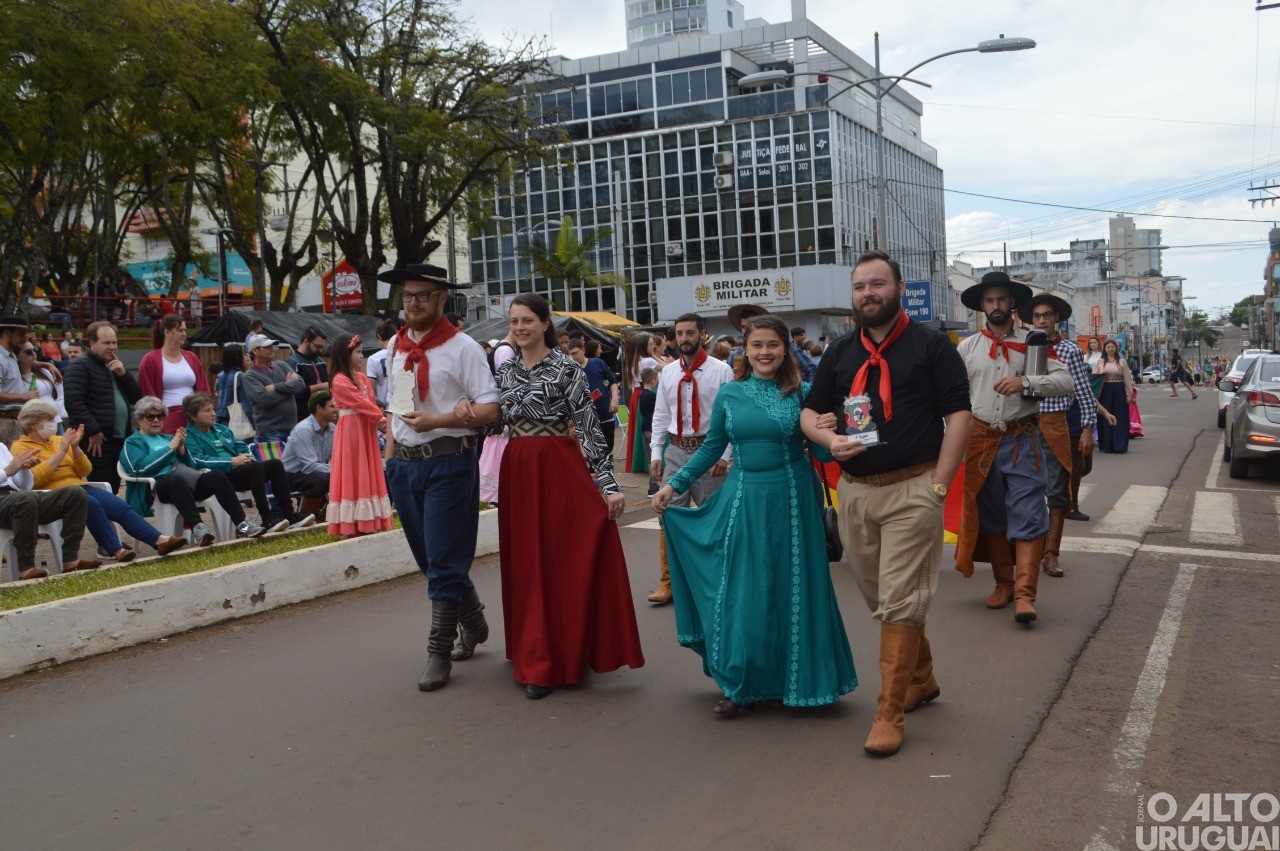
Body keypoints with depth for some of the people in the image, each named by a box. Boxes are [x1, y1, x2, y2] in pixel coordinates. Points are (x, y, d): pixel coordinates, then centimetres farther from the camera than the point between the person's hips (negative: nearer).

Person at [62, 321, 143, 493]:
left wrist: (123, 374, 1)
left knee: (113, 489, 10)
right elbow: (74, 402, -16)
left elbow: (137, 397, 17)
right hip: (96, 441, -8)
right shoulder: (79, 366, -4)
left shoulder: (116, 367, 22)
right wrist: (93, 431, -19)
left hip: (119, 440, 8)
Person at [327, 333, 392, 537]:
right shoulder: (340, 381, -13)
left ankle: (365, 524, 19)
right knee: (351, 475, -3)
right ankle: (349, 527, 3)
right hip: (350, 431, -8)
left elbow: (371, 402, 7)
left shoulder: (362, 377, 11)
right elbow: (361, 403, -15)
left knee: (366, 475, 11)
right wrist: (380, 418, -8)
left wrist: (380, 419, -10)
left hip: (366, 430, 8)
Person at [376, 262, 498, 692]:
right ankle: (472, 622, 37)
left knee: (443, 562, -4)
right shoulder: (396, 346, 12)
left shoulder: (462, 347, -8)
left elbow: (490, 409, -12)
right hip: (405, 462, 7)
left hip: (447, 462, -7)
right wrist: (390, 455, 15)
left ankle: (440, 653, 6)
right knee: (430, 560, 17)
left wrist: (435, 420, -20)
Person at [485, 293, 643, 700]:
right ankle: (537, 657, 21)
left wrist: (608, 482, -15)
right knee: (526, 566, 9)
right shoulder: (506, 370, 11)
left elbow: (589, 426, -10)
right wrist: (468, 407, -5)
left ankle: (552, 661, 7)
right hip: (517, 471, 5)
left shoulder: (566, 369, -6)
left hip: (559, 470, -5)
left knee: (566, 561, -2)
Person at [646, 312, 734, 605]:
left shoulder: (721, 371, -4)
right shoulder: (667, 373, 8)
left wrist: (725, 455, -11)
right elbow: (661, 416, 11)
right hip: (675, 450, 3)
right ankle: (667, 581, 10)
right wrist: (656, 454, 5)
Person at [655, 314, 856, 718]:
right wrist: (673, 484, 6)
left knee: (790, 589, 5)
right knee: (741, 590, 4)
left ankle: (790, 679, 22)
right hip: (743, 500, 2)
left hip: (790, 502, -1)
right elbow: (712, 448, 10)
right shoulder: (729, 394, 4)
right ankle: (741, 686, 16)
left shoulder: (801, 393, -1)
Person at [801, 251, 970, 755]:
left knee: (900, 601, -6)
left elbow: (958, 416, -5)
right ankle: (921, 679, 34)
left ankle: (890, 713, 0)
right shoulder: (840, 353, 13)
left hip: (912, 490, -5)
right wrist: (828, 438, -7)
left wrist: (938, 486, -12)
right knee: (879, 598, 15)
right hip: (854, 491, 6)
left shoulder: (931, 346, -1)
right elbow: (810, 413, 16)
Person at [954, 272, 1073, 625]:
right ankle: (1003, 582, 24)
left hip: (1021, 439, -2)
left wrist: (1025, 381, -21)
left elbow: (1065, 380, -6)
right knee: (990, 515, 10)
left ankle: (1024, 595, -12)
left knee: (1027, 515, -10)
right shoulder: (967, 348, 10)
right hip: (980, 439, 3)